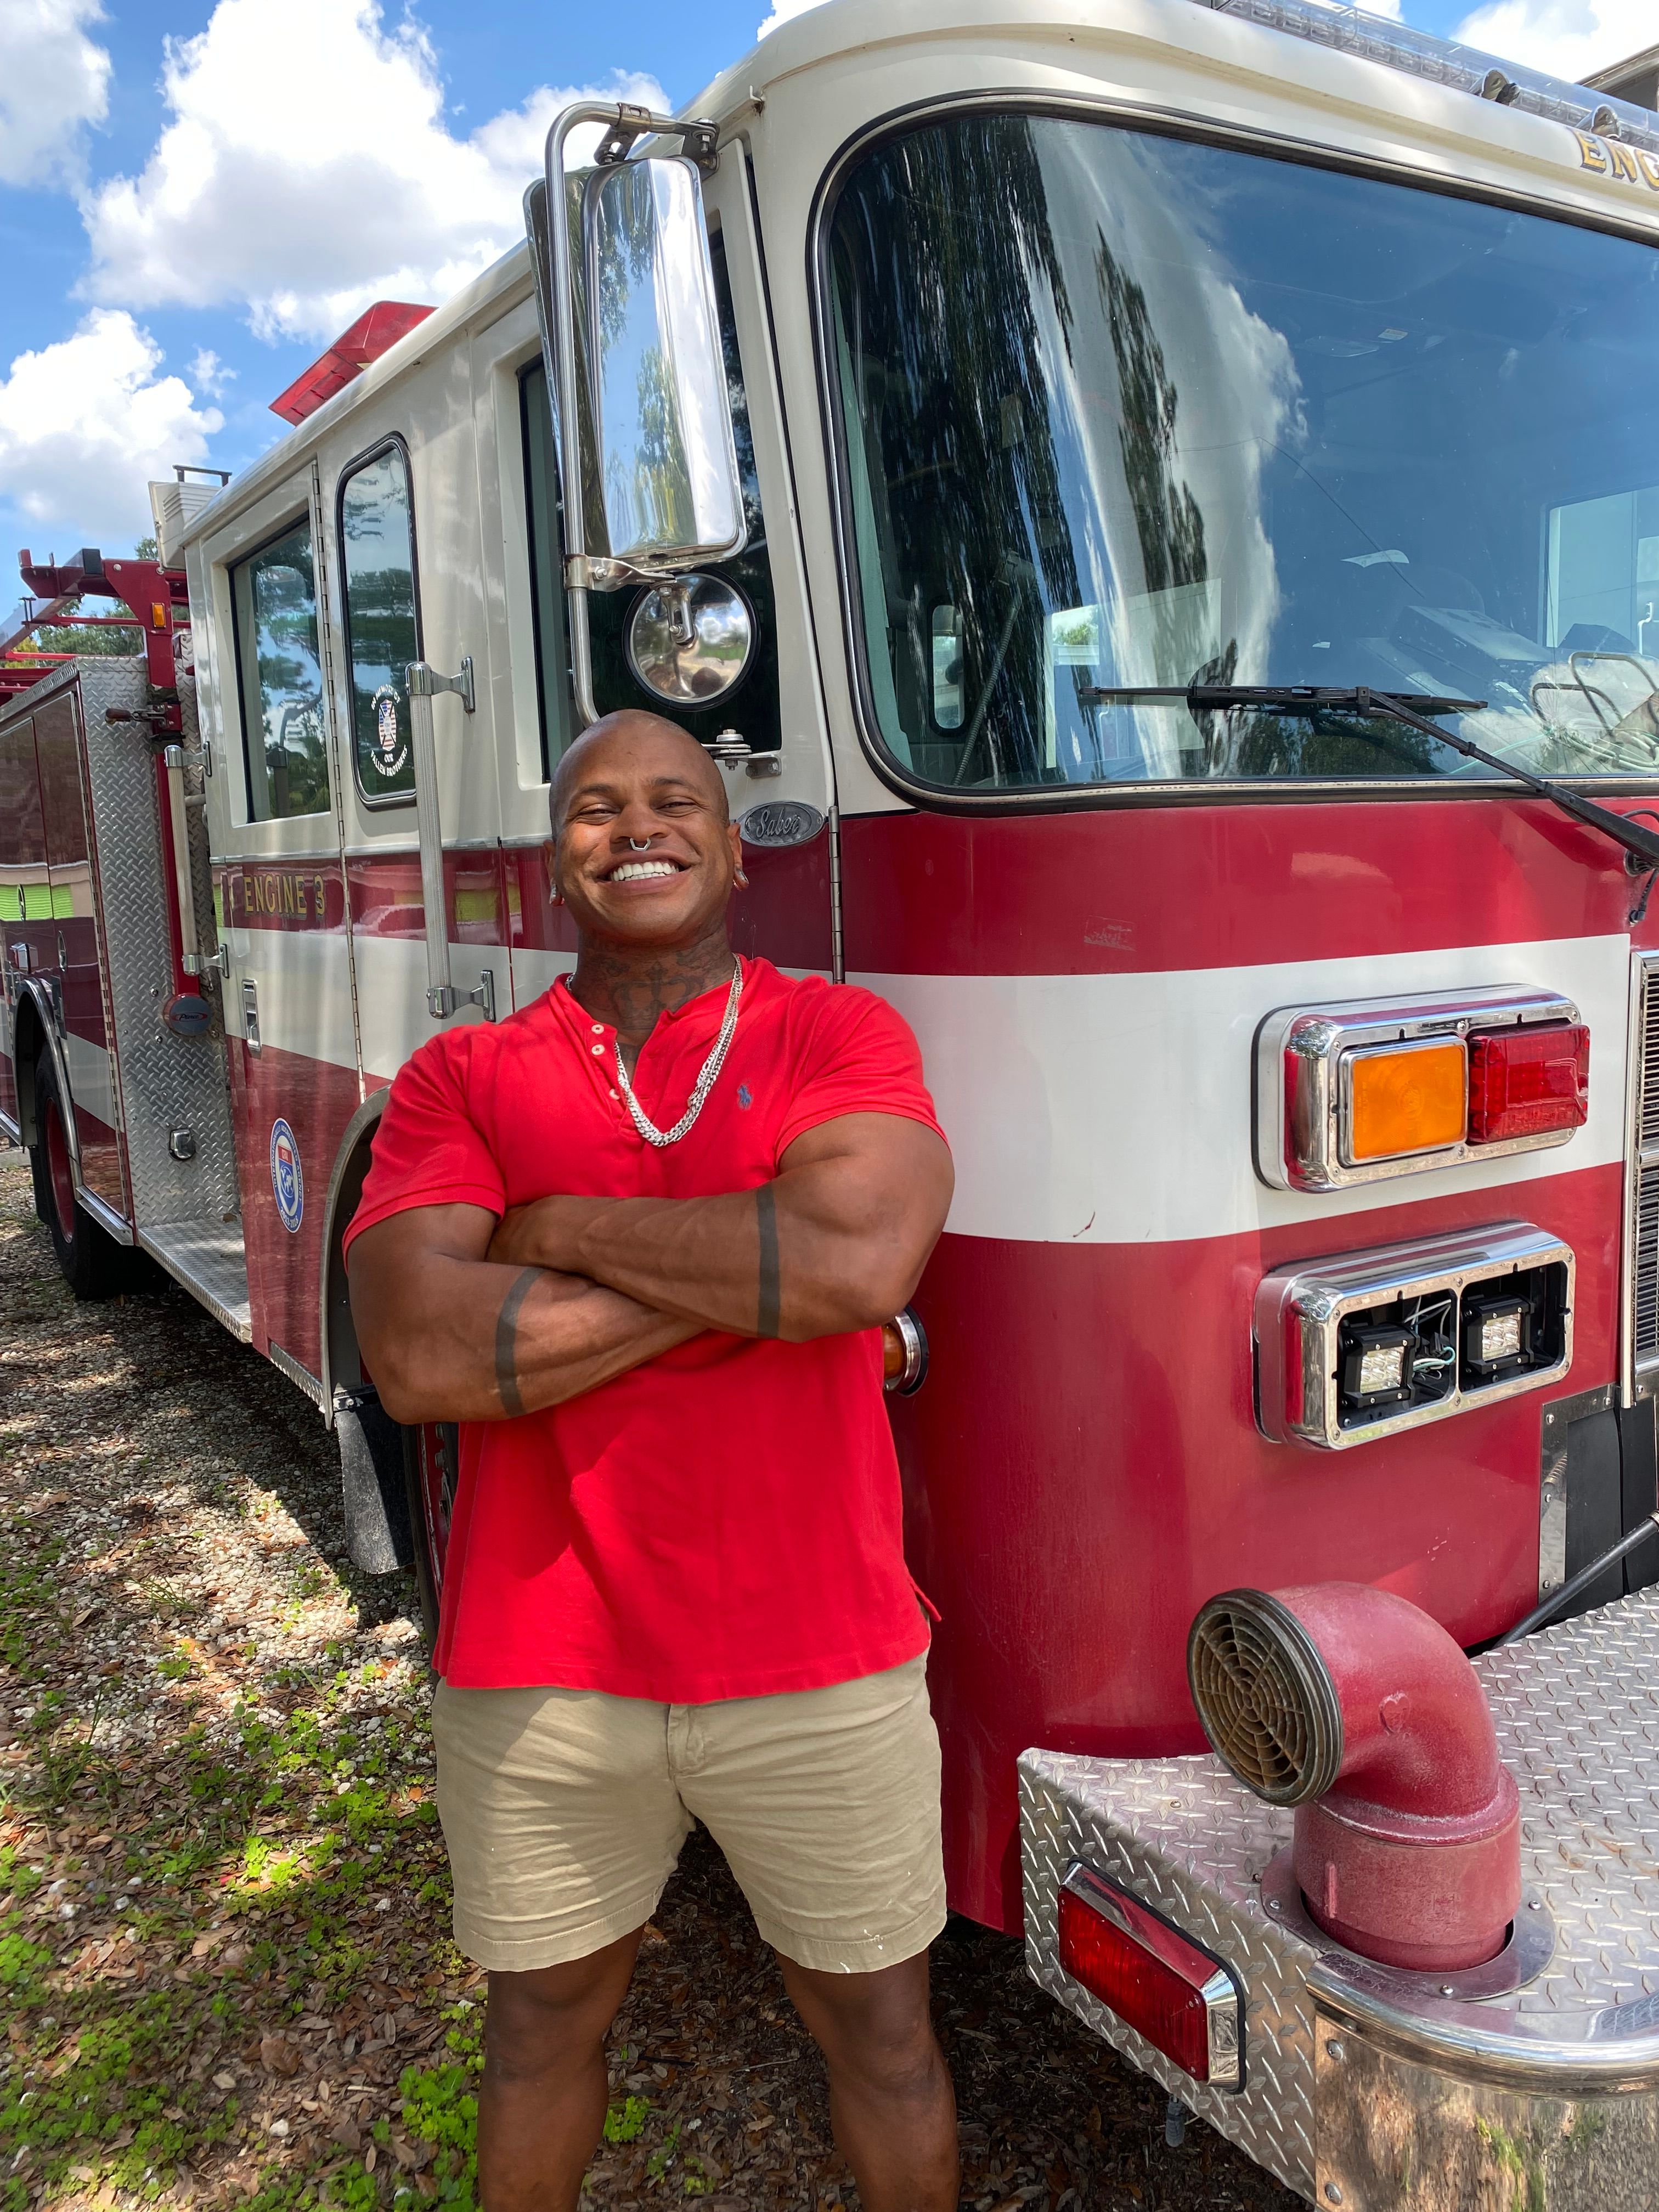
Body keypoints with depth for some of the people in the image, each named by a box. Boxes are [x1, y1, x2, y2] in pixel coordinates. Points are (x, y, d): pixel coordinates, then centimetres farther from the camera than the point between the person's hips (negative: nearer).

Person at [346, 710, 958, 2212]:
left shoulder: (842, 1035, -3)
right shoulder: (461, 1077, -1)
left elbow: (864, 1258, -23)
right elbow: (417, 1357, -16)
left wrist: (563, 1227, -14)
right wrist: (747, 1264, -18)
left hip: (820, 1667, -1)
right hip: (541, 1677, 1)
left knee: (879, 2032, 19)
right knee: (545, 2025, 23)